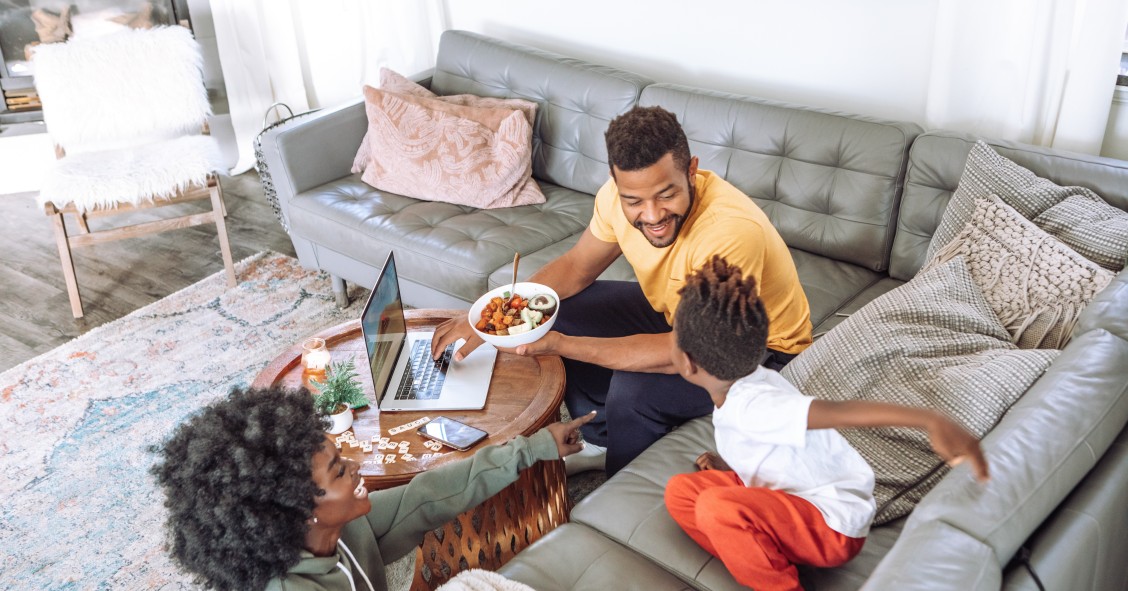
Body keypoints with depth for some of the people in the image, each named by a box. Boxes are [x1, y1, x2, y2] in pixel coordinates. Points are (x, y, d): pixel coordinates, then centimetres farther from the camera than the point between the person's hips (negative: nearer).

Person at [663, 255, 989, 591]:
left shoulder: (751, 406, -29)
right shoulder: (742, 388, 0)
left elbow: (840, 412, -43)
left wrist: (931, 421, -54)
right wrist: (727, 464, 6)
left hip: (834, 527, -10)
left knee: (715, 507, -31)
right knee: (680, 491, 2)